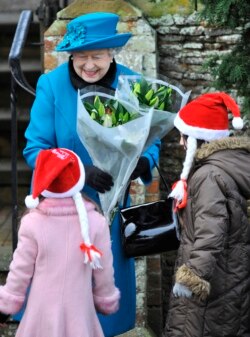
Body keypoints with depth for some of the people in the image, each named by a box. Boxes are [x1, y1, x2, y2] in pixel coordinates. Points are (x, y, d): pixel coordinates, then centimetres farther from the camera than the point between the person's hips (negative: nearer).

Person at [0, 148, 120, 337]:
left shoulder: (33, 223, -14)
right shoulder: (96, 222, -11)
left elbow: (20, 270, -6)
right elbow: (104, 272, -2)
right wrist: (107, 302, 15)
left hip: (43, 312, 0)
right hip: (79, 313, 0)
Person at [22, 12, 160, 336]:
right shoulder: (51, 85, -16)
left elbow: (151, 140, -2)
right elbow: (35, 149, -16)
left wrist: (143, 163, -26)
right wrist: (80, 171, -32)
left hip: (109, 203, 2)